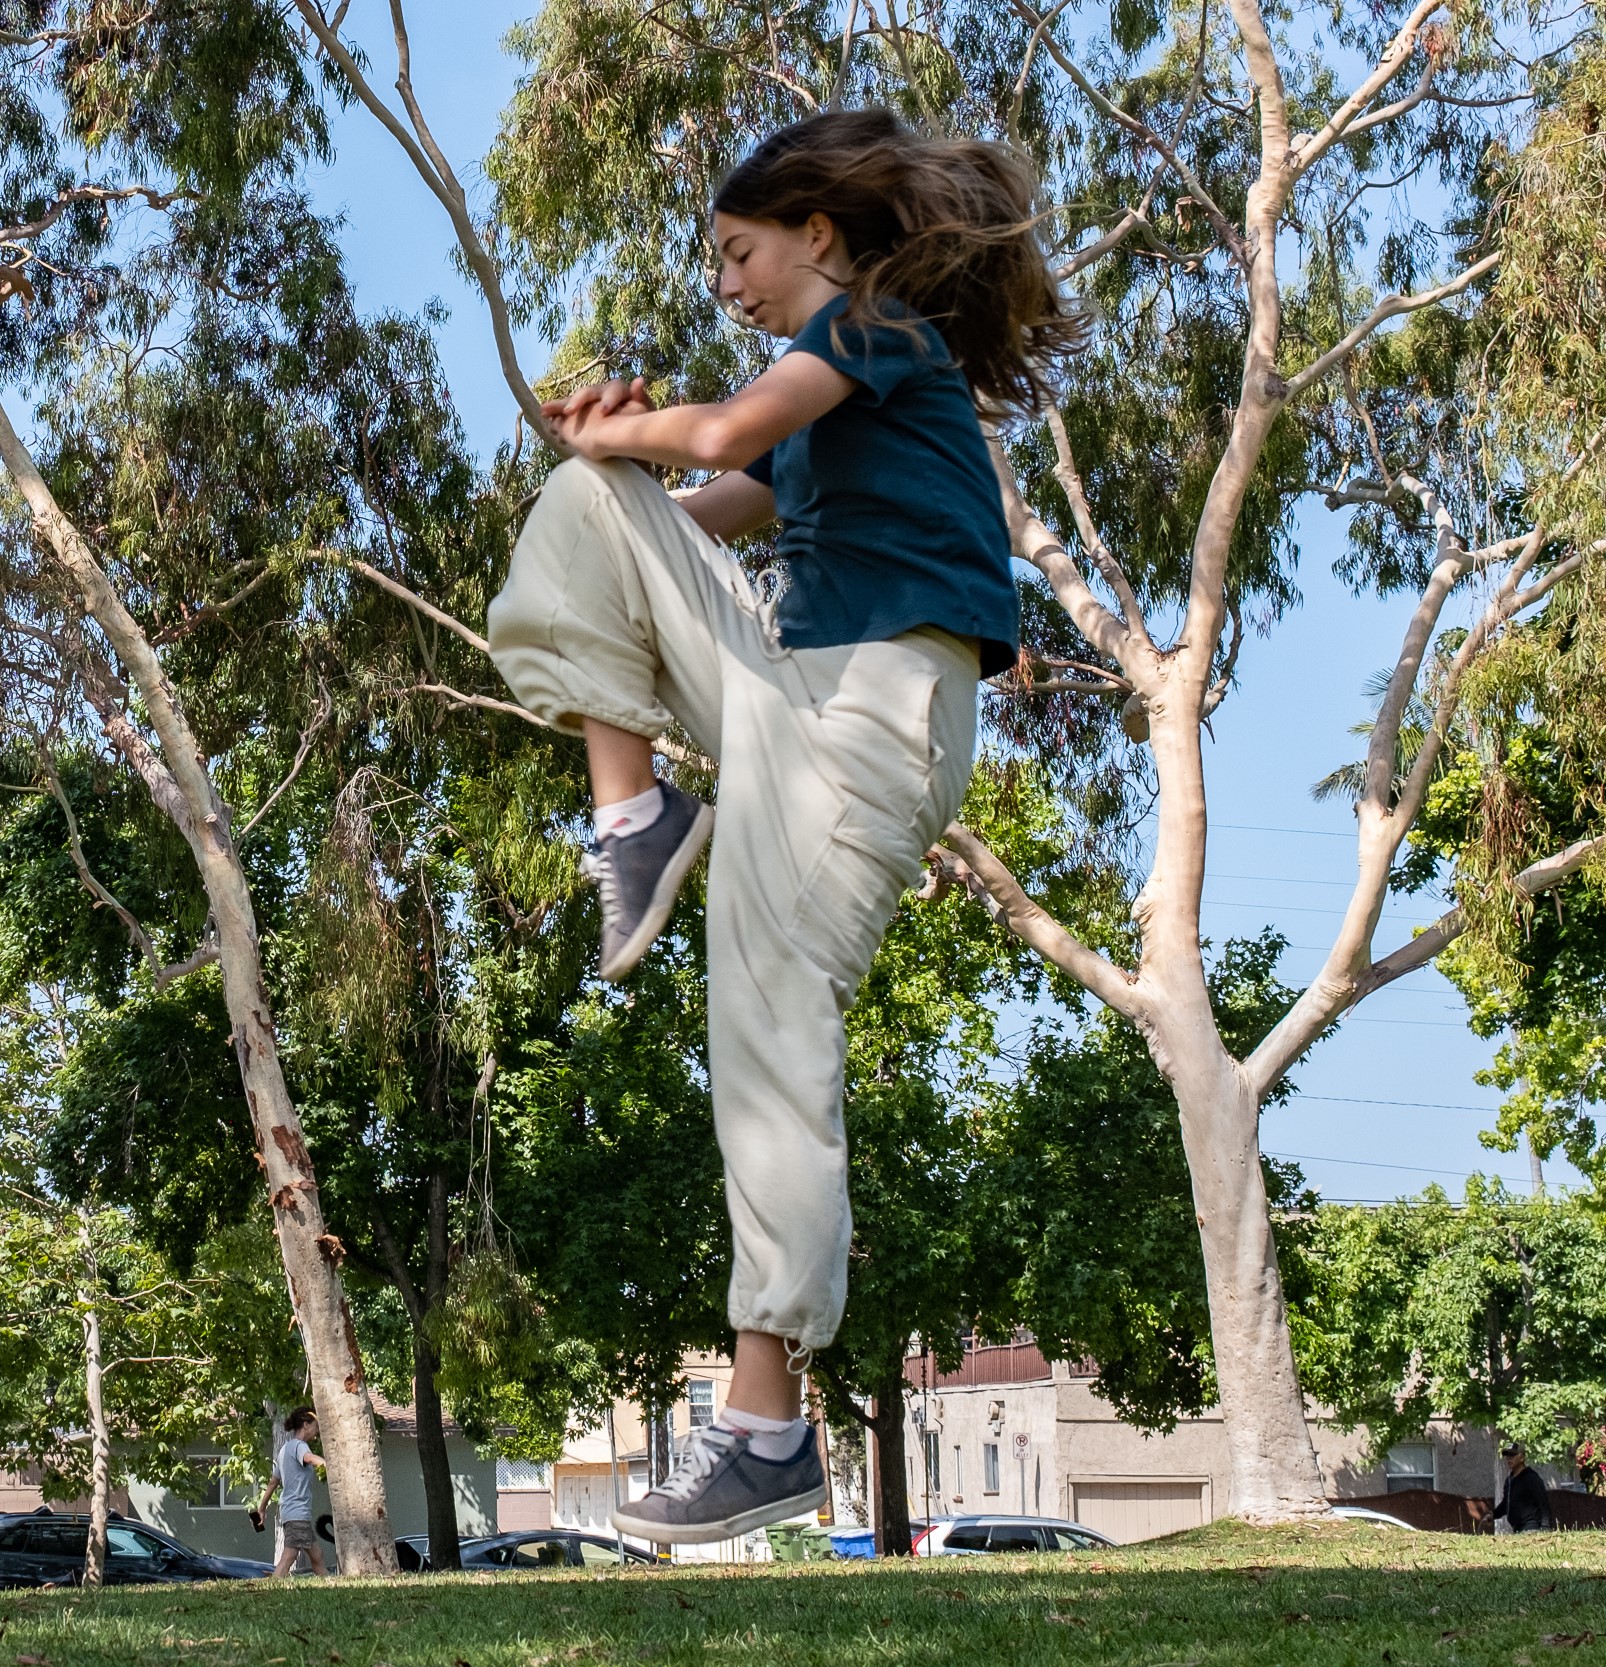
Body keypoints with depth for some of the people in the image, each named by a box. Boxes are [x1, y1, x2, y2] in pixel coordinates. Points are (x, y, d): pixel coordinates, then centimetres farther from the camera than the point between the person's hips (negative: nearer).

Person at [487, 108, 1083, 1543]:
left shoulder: (882, 319, -2)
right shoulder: (825, 396, 25)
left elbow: (729, 433, -19)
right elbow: (696, 514, 26)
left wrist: (624, 430, 2)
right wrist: (613, 443, 6)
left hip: (875, 708, -9)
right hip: (784, 680, 9)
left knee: (772, 1028, -16)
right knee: (589, 500, 7)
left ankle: (770, 1427, -15)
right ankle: (638, 815, -3)